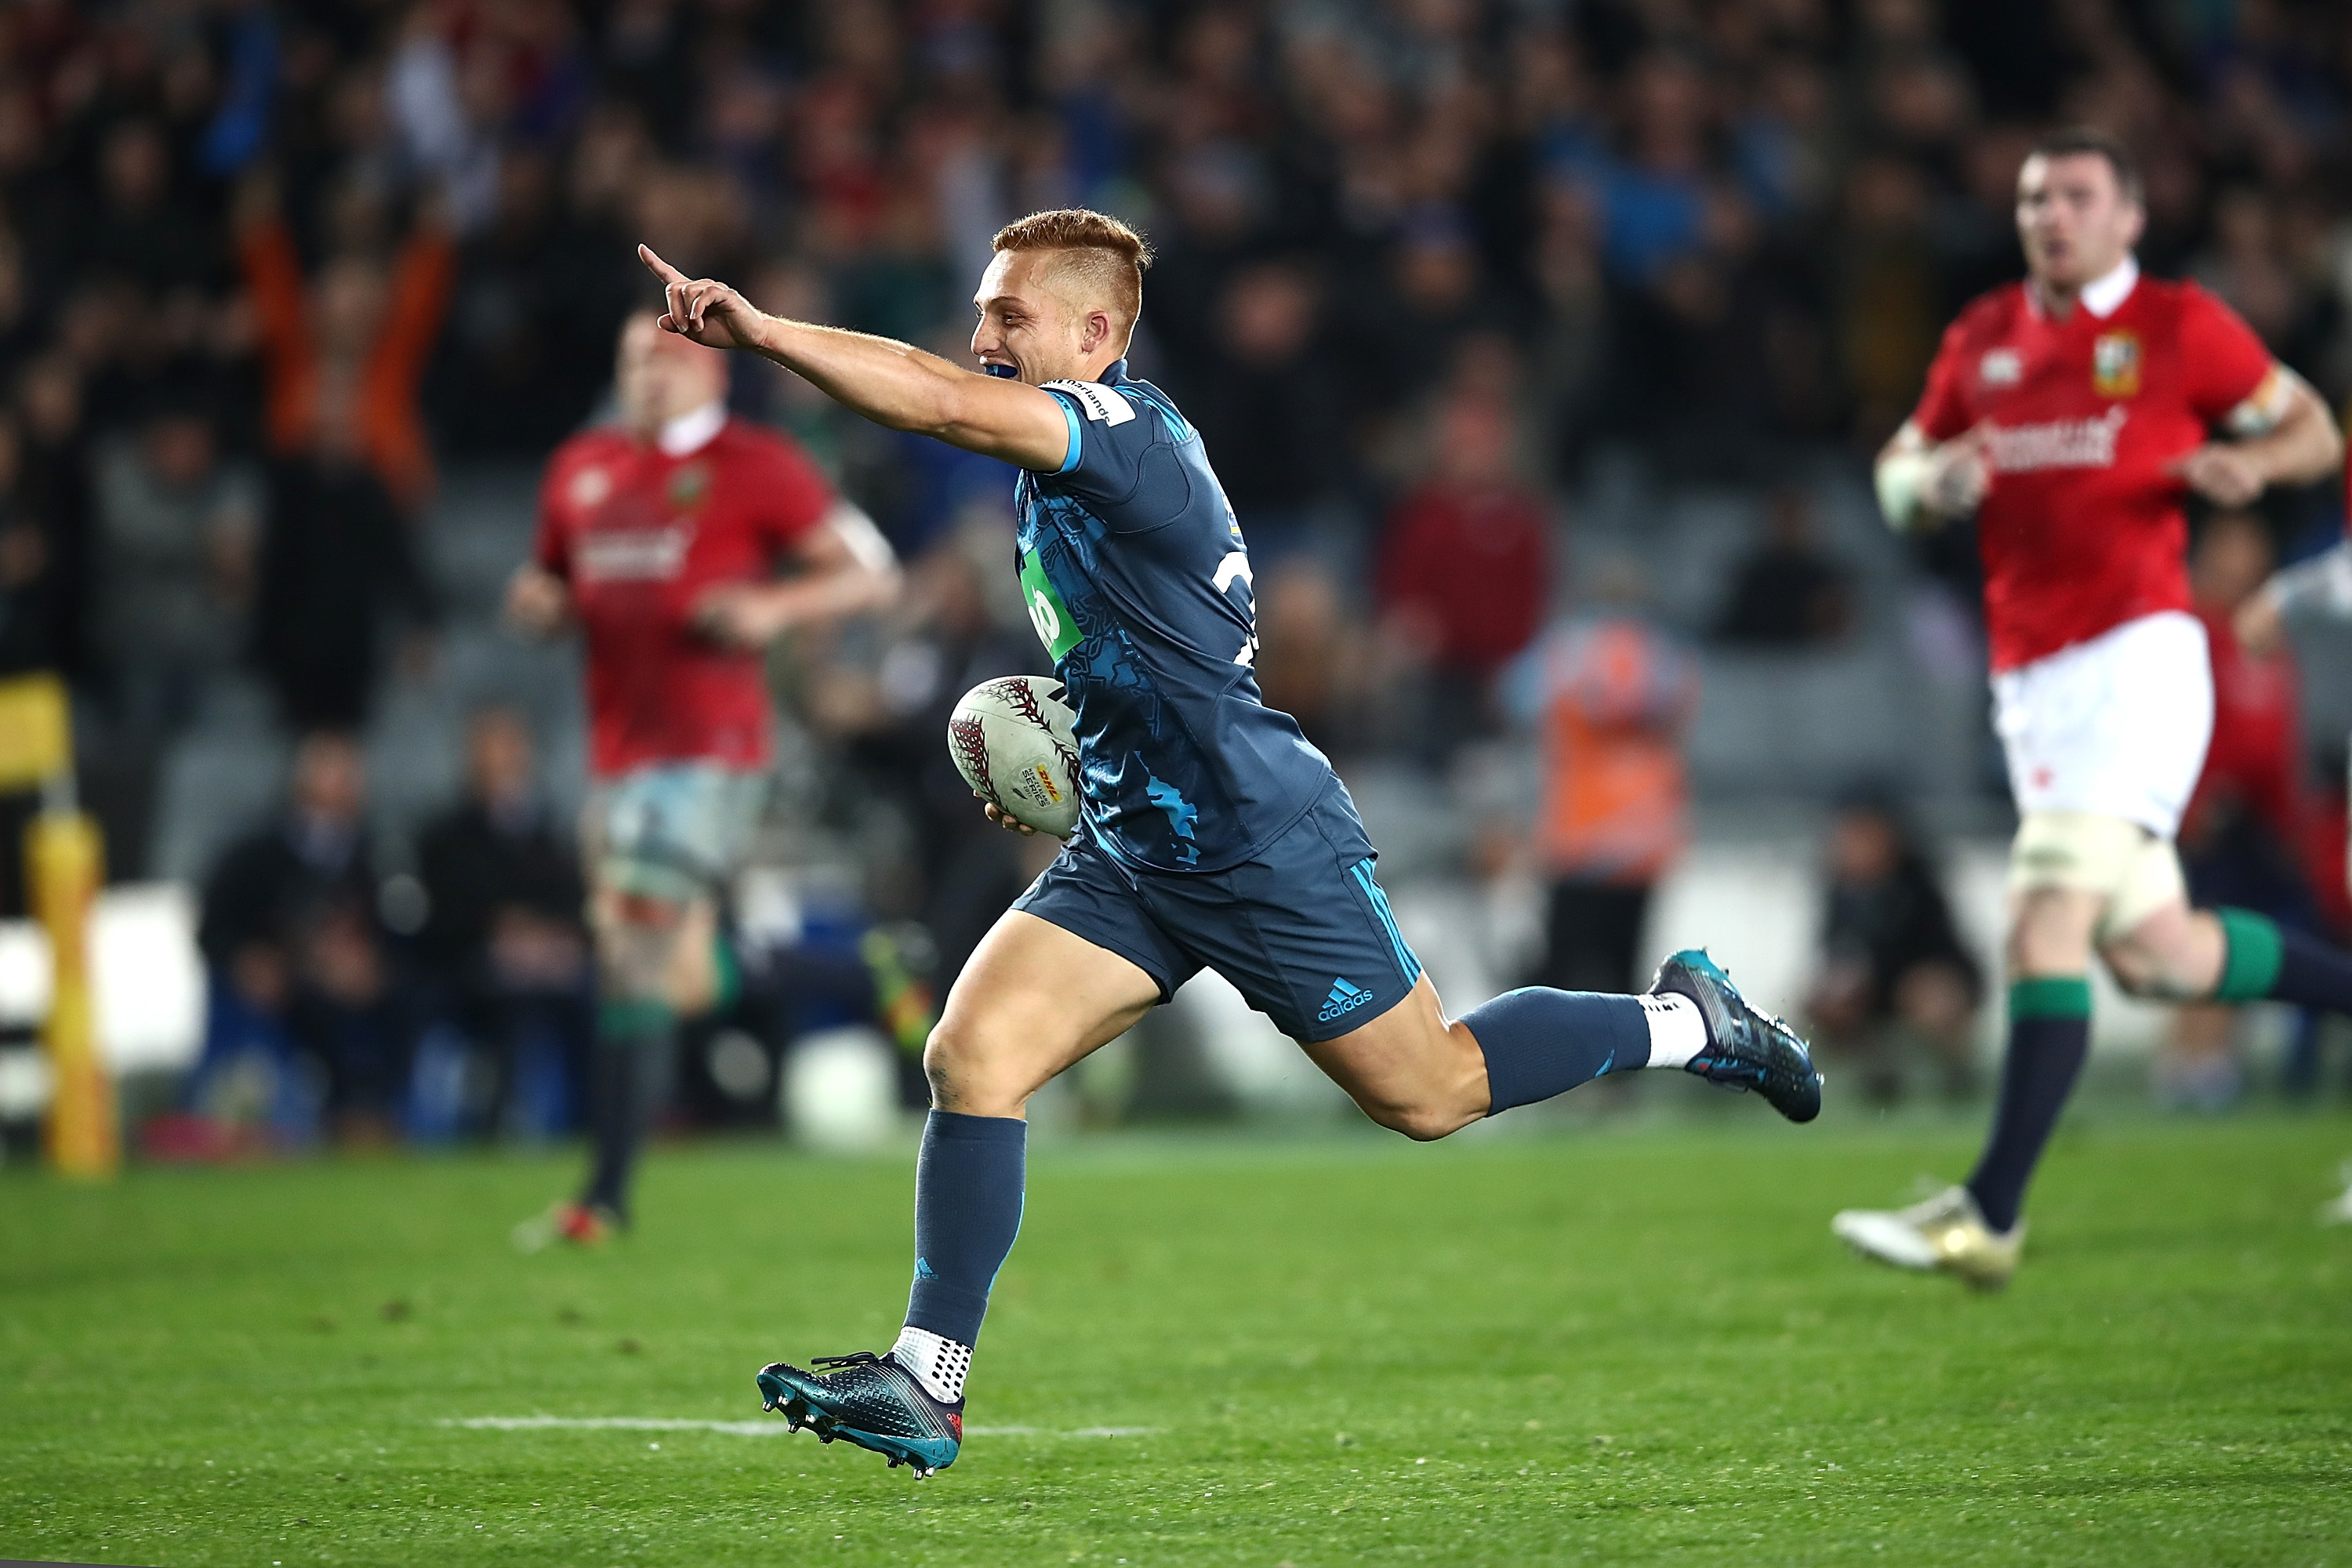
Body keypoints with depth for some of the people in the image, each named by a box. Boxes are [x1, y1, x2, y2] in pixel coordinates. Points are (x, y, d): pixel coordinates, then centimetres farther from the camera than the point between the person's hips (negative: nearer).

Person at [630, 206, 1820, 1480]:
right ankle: (927, 1387, -9)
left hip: (1267, 847, -8)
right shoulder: (1055, 466, 10)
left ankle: (1687, 1020, 29)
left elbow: (945, 406, -38)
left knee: (1432, 1094, 5)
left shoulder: (1127, 429, -20)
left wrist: (760, 331, -42)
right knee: (973, 1053, -9)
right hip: (1133, 852, 8)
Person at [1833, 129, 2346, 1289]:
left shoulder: (2181, 326, 1)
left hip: (2136, 652, -7)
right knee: (2151, 953, 7)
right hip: (2030, 676, 7)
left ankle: (1990, 1216, -21)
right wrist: (1932, 482, -1)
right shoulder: (1984, 338, 15)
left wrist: (2250, 464, -13)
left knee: (2046, 921, -18)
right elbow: (1899, 473, 23)